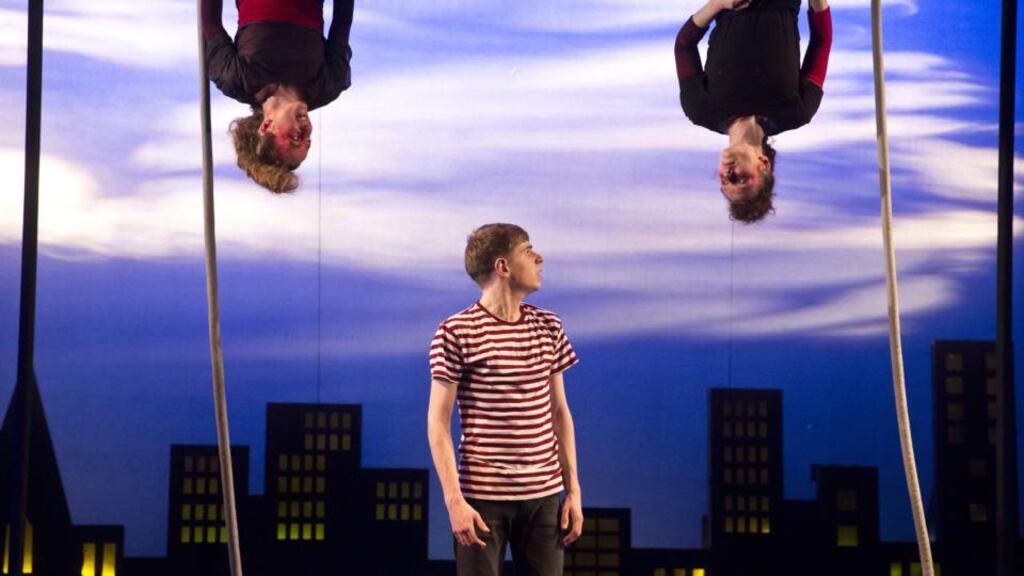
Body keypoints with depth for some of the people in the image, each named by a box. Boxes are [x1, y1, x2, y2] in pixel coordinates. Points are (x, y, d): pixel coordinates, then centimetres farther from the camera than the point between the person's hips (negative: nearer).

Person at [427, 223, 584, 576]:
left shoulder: (548, 328, 10)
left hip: (544, 494, 5)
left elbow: (559, 412, 14)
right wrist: (454, 500, -14)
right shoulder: (456, 333, -6)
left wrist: (573, 491, 9)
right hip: (483, 495, -5)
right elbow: (438, 422, -7)